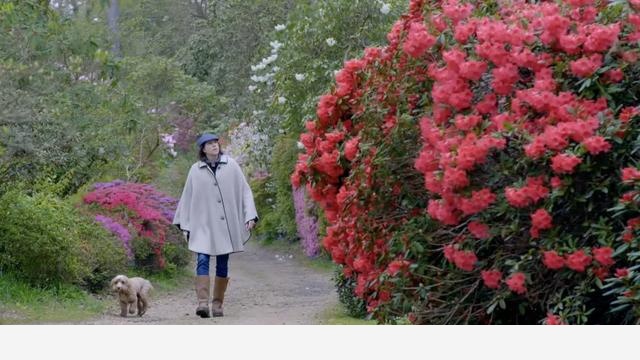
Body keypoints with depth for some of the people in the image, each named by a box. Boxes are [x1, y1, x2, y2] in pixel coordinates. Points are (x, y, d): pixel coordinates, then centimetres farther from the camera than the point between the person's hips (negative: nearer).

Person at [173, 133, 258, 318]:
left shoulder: (231, 165, 2)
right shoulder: (195, 170, 2)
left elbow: (244, 191, 4)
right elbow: (187, 198, 9)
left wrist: (250, 216, -4)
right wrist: (185, 226, 8)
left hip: (226, 225, 1)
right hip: (203, 224, -1)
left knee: (223, 264, 5)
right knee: (202, 261, -14)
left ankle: (217, 304, 13)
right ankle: (202, 303, -19)